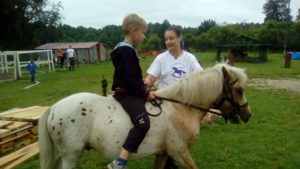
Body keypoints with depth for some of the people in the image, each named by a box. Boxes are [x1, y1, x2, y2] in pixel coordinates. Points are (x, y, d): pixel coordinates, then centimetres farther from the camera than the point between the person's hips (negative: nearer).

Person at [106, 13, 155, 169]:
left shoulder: (126, 49, 16)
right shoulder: (126, 51, -17)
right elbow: (129, 79, -24)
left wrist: (142, 90, 15)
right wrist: (145, 94, -15)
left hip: (129, 92, 11)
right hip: (126, 94, -11)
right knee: (143, 123, -29)